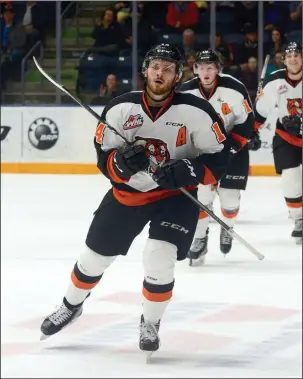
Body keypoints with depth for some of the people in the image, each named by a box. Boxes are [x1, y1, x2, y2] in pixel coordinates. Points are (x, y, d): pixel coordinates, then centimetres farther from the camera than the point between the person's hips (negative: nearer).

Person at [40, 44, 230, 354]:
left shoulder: (197, 112, -19)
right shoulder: (120, 109, -13)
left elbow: (218, 159, -13)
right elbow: (104, 158, -7)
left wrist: (186, 171, -30)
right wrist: (122, 162, -30)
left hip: (175, 194, -3)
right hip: (127, 192, 3)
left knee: (159, 259, -21)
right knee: (95, 256, 13)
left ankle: (150, 324, 5)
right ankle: (71, 306, 42)